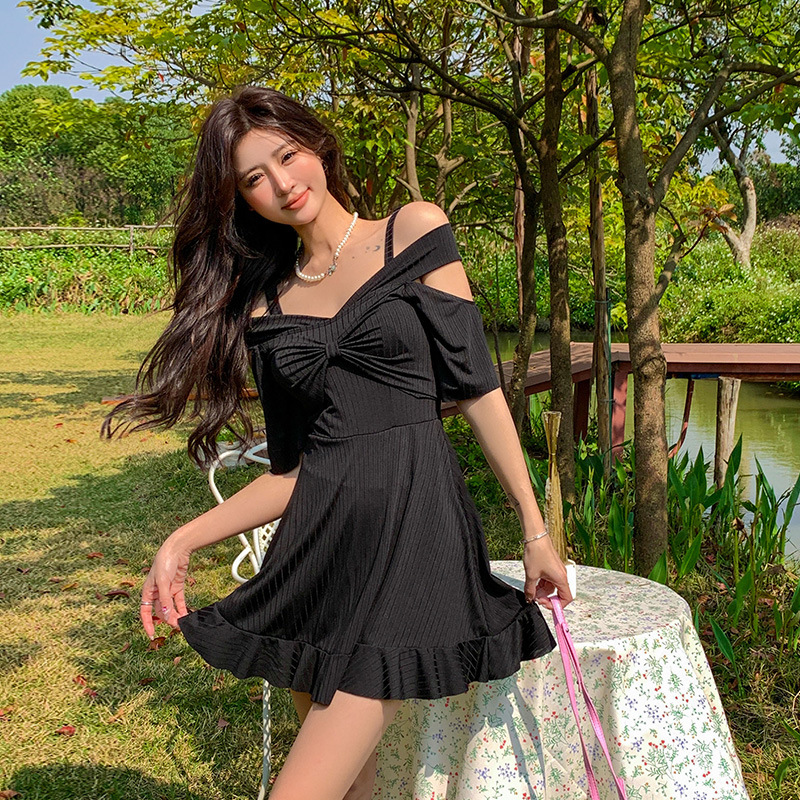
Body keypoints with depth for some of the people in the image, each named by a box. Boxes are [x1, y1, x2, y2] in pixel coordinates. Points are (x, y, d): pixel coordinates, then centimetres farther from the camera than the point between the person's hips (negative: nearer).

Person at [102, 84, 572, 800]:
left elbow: (477, 389, 0)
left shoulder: (415, 232, 3)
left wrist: (535, 531, -1)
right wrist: (183, 542, 2)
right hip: (316, 543, 5)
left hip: (414, 526, -4)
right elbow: (295, 469, 11)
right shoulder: (267, 304, 13)